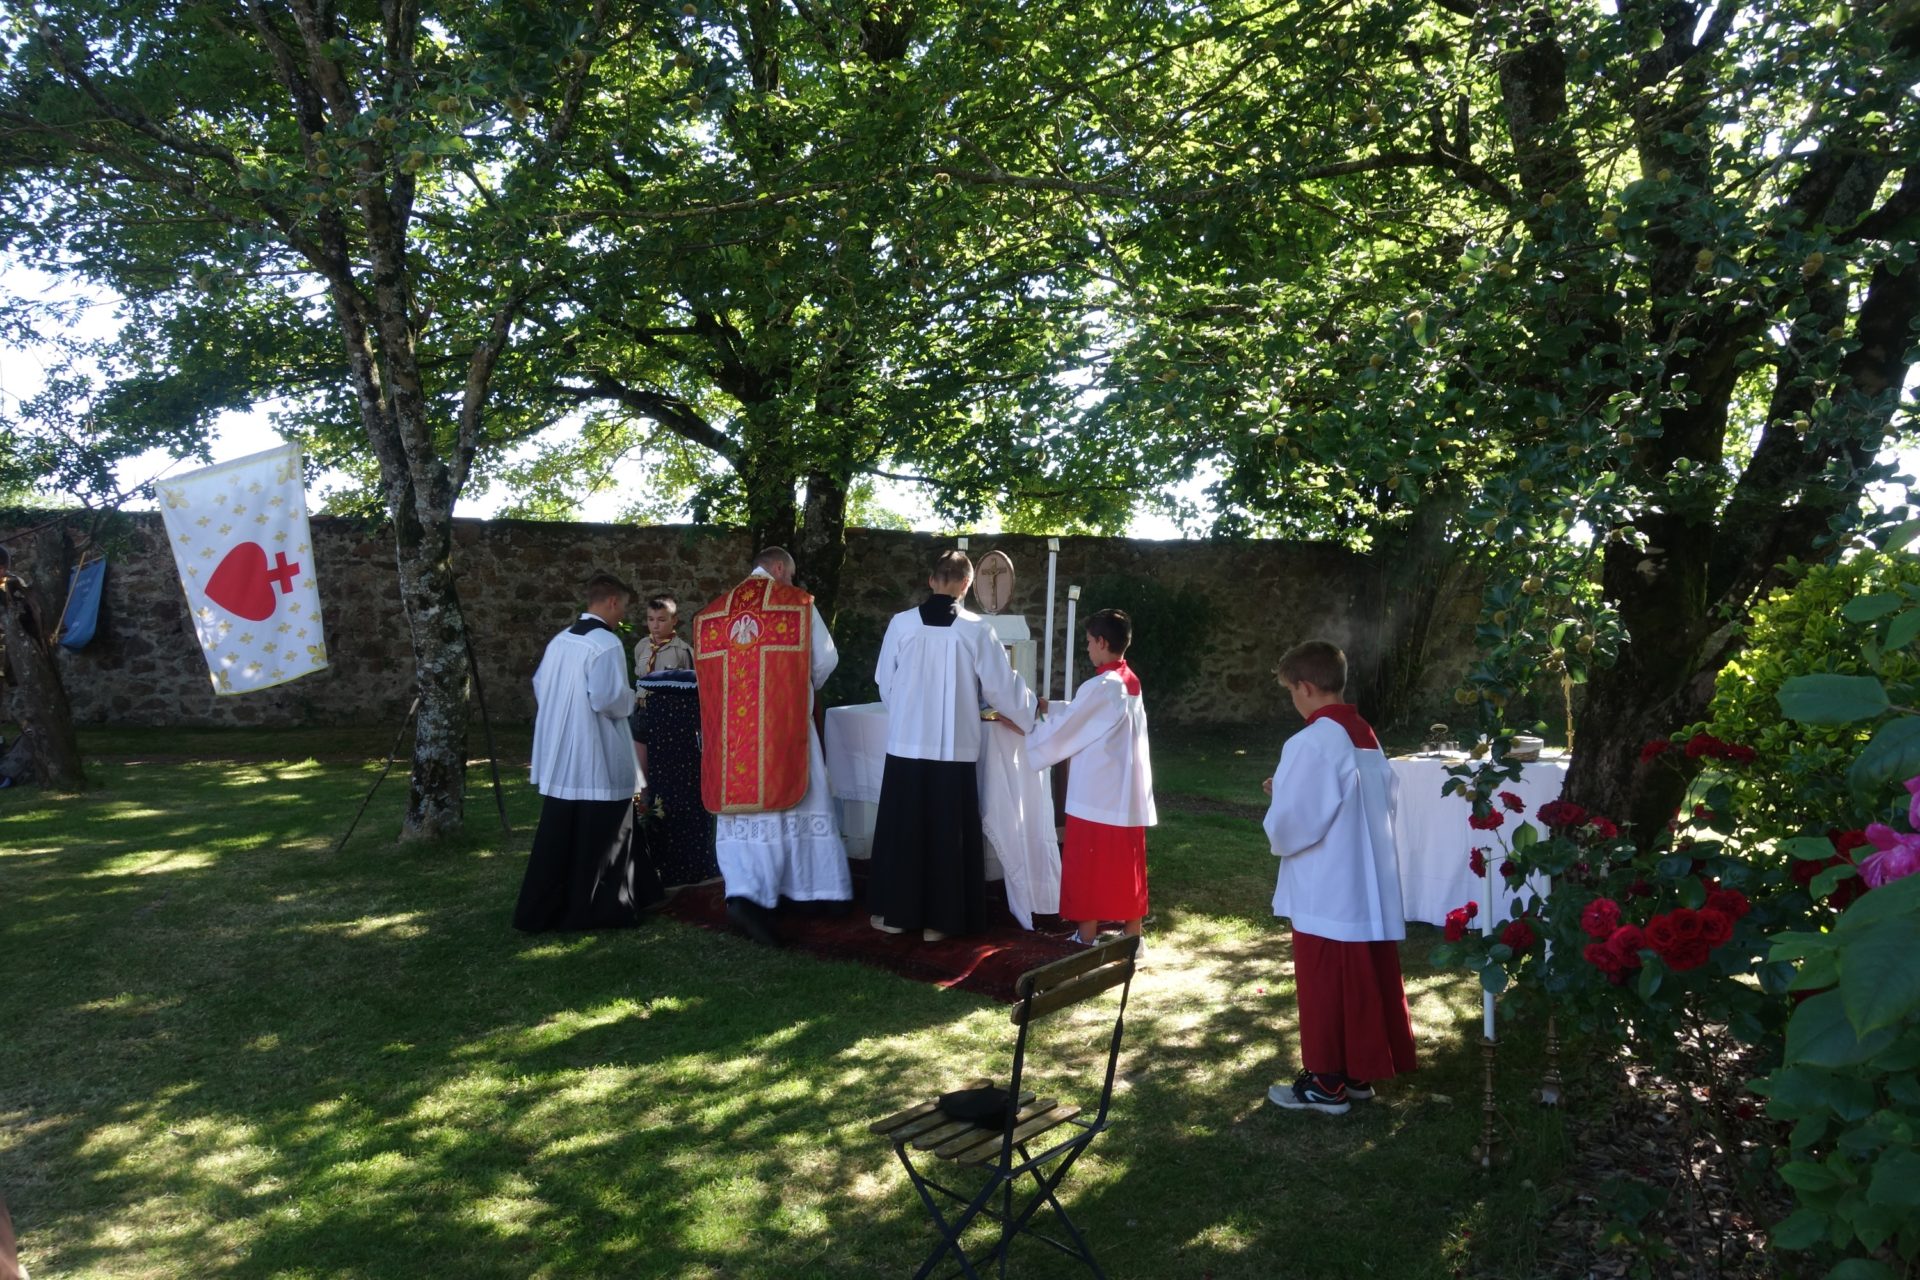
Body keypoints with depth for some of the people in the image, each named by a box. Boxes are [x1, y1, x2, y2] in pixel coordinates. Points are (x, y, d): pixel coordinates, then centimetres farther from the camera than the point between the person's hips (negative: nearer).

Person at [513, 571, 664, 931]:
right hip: (598, 760, -8)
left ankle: (540, 910, 19)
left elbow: (540, 688, 18)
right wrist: (631, 698, -2)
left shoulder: (559, 640, 10)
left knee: (557, 837, 14)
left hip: (558, 758, 8)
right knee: (599, 838, 4)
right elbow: (608, 699, -21)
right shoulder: (606, 643, -15)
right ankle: (597, 910, 11)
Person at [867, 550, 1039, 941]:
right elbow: (1000, 684, 1)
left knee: (902, 828, 12)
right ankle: (938, 920, 14)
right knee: (948, 832, 8)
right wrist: (1028, 708, 21)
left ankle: (895, 912, 20)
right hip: (955, 747, 0)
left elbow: (884, 681, 7)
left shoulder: (901, 623, -4)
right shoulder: (976, 629, -6)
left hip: (907, 743, 1)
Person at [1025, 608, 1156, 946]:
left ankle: (1087, 937, 10)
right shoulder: (1131, 683, 8)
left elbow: (1063, 728, -11)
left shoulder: (1099, 687, -17)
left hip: (1095, 795, -8)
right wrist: (1048, 708, 17)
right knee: (1127, 864, 12)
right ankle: (1132, 934, 19)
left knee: (1088, 866, 3)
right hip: (1128, 794, 8)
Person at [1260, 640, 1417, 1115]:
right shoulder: (1368, 739, 5)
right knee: (1366, 982, 16)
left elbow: (1288, 826, -22)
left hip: (1326, 894, -8)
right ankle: (1359, 1072, 28)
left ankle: (1326, 1084, 17)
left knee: (1324, 988, 5)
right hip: (1371, 890, 8)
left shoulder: (1310, 743, -20)